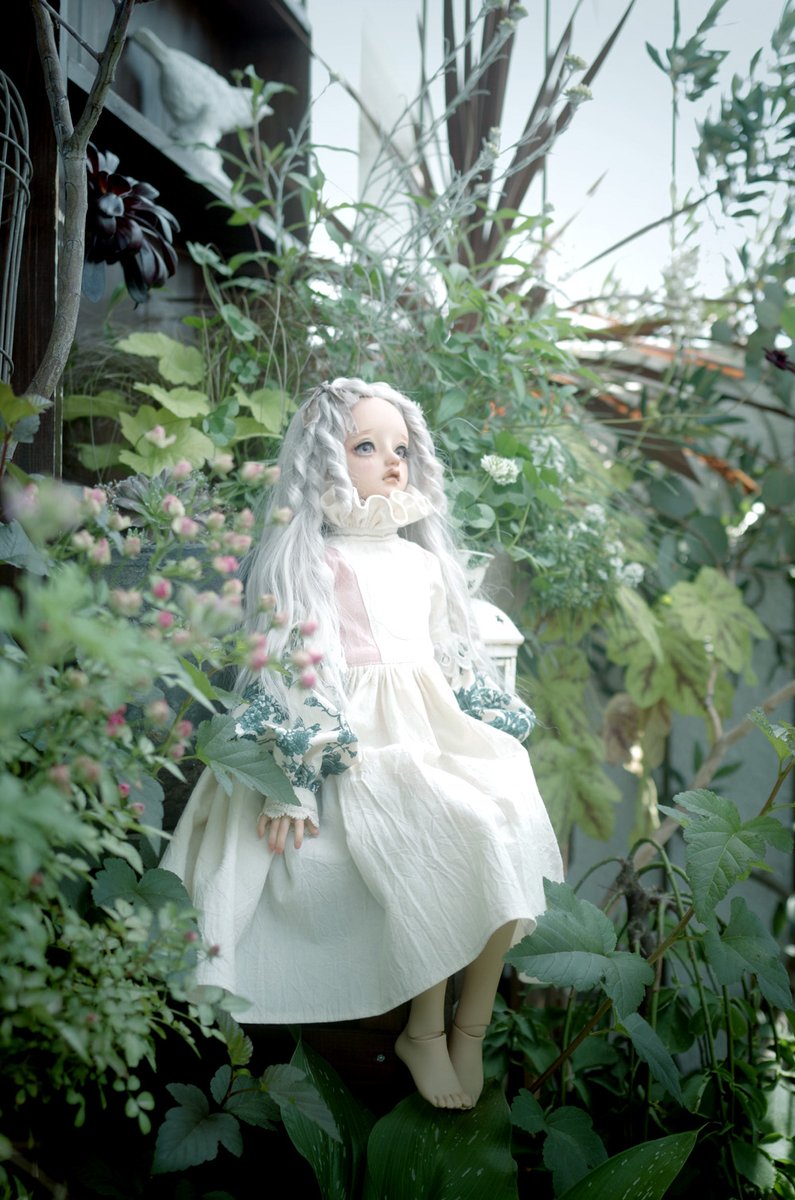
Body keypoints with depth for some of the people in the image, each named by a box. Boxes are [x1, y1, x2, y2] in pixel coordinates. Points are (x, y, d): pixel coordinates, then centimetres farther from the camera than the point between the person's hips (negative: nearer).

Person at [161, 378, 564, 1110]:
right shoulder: (310, 563, 1)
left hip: (436, 732, 6)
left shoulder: (426, 561, 20)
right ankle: (425, 1031, -9)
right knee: (440, 840, -28)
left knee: (509, 822, -20)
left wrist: (494, 737, 15)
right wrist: (293, 785, -15)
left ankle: (472, 1029, -10)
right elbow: (292, 675, -8)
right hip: (358, 747, -6)